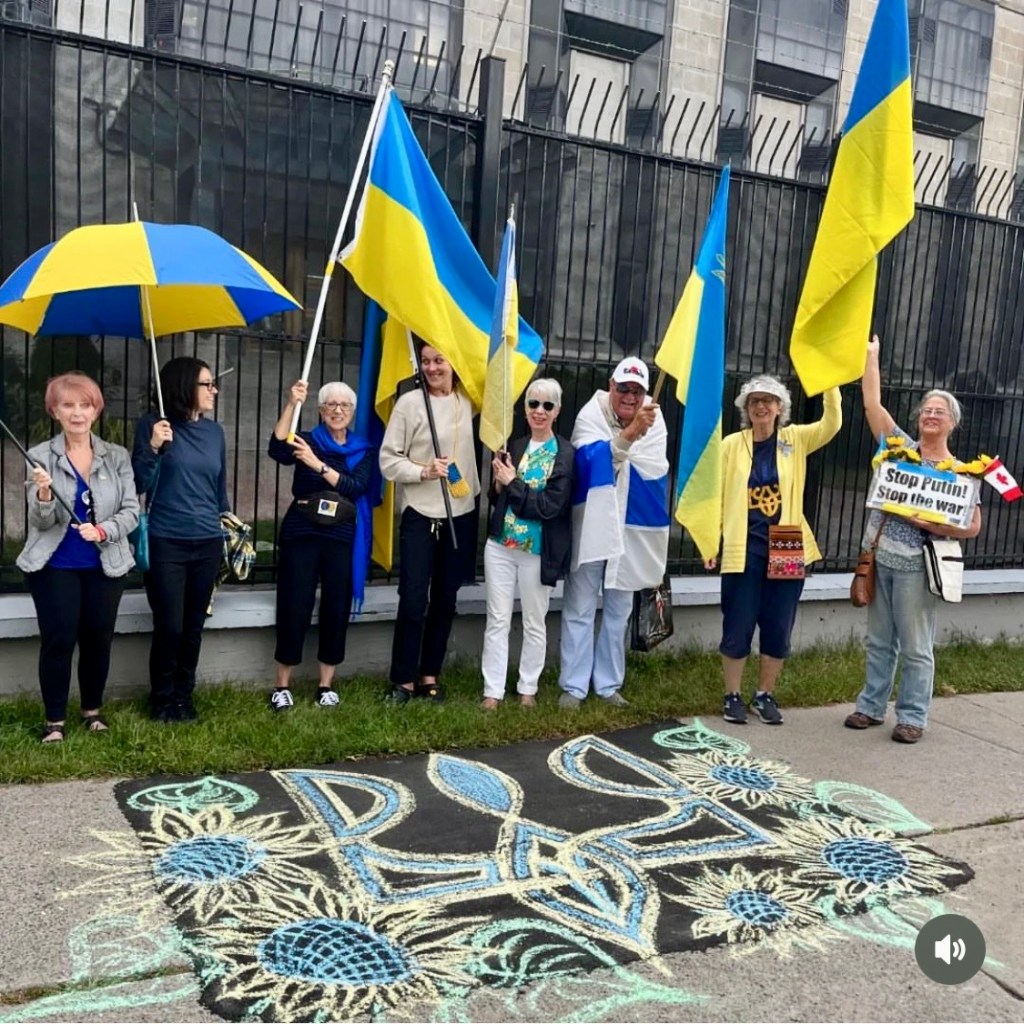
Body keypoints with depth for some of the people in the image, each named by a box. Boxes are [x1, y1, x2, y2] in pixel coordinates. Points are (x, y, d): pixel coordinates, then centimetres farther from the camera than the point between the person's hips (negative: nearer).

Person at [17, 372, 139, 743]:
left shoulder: (117, 456, 1)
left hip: (105, 566, 2)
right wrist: (43, 494, -29)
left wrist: (103, 530, -20)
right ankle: (54, 719, 15)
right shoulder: (41, 456, -4)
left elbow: (132, 511, -2)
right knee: (58, 641, -1)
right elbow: (41, 522, -8)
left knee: (98, 640, 10)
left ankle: (93, 711, 28)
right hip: (55, 566, -2)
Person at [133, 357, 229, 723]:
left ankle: (183, 696, 25)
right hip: (165, 542, -4)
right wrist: (153, 447, -20)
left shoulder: (214, 430, 9)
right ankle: (162, 699, 17)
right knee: (169, 626, -3)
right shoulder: (153, 424, -5)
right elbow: (139, 484, -6)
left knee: (194, 625, 10)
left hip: (207, 543, 4)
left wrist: (227, 525, 18)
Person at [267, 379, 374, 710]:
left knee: (336, 611, 4)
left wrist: (319, 465, -23)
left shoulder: (362, 451, 7)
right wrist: (292, 404, -28)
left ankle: (326, 685, 18)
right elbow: (277, 450, -19)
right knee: (294, 608, -3)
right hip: (301, 534, -2)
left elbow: (356, 487, -11)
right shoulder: (307, 441, 2)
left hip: (342, 539, 2)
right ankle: (282, 685, 11)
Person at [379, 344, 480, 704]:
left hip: (461, 515, 4)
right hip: (419, 515, -4)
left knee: (445, 600, 11)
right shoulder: (410, 402, -6)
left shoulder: (467, 402, 5)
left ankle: (430, 675, 23)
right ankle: (403, 679, 11)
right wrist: (423, 472, -19)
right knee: (413, 601, -3)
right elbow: (388, 460, -8)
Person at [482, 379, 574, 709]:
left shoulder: (565, 454, -7)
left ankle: (528, 688, 24)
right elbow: (496, 499, 11)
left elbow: (551, 506, -16)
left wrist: (513, 483, -14)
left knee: (534, 623, 10)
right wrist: (498, 482, -9)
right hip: (500, 546, 4)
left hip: (538, 552, -3)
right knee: (497, 620, 6)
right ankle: (493, 690, 14)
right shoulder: (513, 447, 6)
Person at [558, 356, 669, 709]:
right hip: (591, 527, -3)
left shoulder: (653, 421, -1)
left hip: (634, 530, 3)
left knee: (618, 610, 12)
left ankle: (608, 683, 24)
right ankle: (573, 686, 11)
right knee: (580, 610, 1)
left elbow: (653, 472, -9)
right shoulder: (591, 415, -11)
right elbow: (594, 459, -31)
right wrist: (629, 434, -46)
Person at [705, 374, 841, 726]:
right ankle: (732, 696, 18)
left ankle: (765, 695, 24)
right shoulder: (732, 444, 0)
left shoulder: (795, 439, 5)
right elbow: (718, 495, 1)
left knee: (778, 628, 8)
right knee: (738, 625, 3)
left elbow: (831, 424, -11)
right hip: (744, 549, -2)